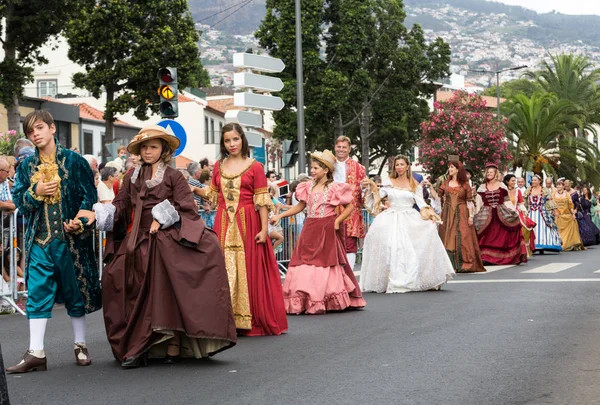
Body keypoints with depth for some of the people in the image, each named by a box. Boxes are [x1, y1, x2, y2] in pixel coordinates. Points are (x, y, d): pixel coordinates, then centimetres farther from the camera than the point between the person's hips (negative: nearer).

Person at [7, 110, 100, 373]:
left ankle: (81, 346, 19)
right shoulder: (26, 166, 10)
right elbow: (18, 200, 8)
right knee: (37, 294, -2)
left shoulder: (74, 161, 0)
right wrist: (35, 192, -12)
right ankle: (36, 353, -2)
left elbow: (90, 196, -2)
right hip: (39, 240, 2)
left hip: (71, 238, -2)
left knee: (75, 291, 6)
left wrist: (80, 222, -17)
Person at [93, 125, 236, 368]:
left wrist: (162, 220, -12)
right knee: (137, 295, -2)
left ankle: (172, 346, -9)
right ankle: (136, 348, 0)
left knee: (167, 295, -12)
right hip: (137, 244, 4)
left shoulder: (173, 176, 5)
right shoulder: (132, 177, 16)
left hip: (166, 241, -3)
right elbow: (119, 206, 10)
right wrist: (97, 214, -5)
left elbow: (186, 209, -3)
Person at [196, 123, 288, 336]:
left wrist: (264, 228, -10)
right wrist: (195, 189, 4)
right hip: (224, 225, 4)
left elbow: (262, 200, -4)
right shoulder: (219, 166, 12)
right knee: (225, 270, 3)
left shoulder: (255, 167, -1)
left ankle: (251, 321, 5)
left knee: (249, 271, -2)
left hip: (248, 224, -4)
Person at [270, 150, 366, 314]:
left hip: (327, 231, -5)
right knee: (304, 266, 1)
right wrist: (280, 216, 7)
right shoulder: (308, 187, 8)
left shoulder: (334, 188, -5)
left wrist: (337, 221, -11)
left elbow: (350, 206, -2)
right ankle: (302, 302, 4)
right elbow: (300, 206, 14)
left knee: (327, 265, 1)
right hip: (310, 230, 5)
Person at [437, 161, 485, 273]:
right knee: (448, 238, 0)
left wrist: (471, 216, -6)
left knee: (462, 238, -8)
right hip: (448, 214, 3)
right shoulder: (446, 183, 11)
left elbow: (469, 201, -1)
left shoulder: (465, 184, 1)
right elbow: (437, 196, 10)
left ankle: (464, 264, -6)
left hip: (462, 214, -3)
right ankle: (450, 265, 2)